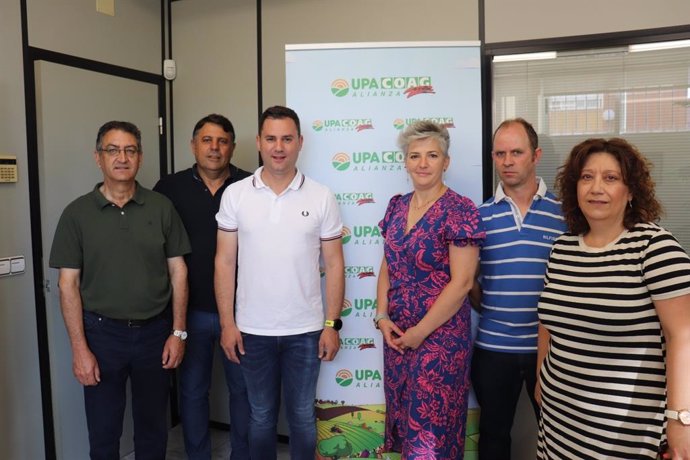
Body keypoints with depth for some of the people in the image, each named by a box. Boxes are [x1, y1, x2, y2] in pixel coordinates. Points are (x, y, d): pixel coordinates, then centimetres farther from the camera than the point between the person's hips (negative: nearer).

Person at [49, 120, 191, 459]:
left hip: (155, 331, 1)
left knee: (153, 428, 15)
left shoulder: (161, 207, -1)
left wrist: (178, 332, -2)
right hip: (102, 333, -1)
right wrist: (79, 349, -8)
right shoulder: (77, 213, -4)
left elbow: (178, 271, 2)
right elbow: (68, 284, -4)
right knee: (103, 433, 13)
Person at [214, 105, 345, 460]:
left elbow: (333, 264, 0)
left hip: (305, 330, 0)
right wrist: (227, 323, -4)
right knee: (261, 415, 17)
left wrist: (332, 324, -4)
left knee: (302, 415, 15)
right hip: (252, 330, 1)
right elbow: (224, 262, 0)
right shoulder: (235, 195, -2)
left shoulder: (321, 198, -3)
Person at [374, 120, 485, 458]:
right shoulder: (396, 206, 5)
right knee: (402, 419, 18)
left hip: (440, 337, -6)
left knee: (431, 428, 5)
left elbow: (462, 282, -16)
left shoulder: (459, 210, -14)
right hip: (396, 334, 6)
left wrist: (419, 332, -13)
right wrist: (382, 317, -1)